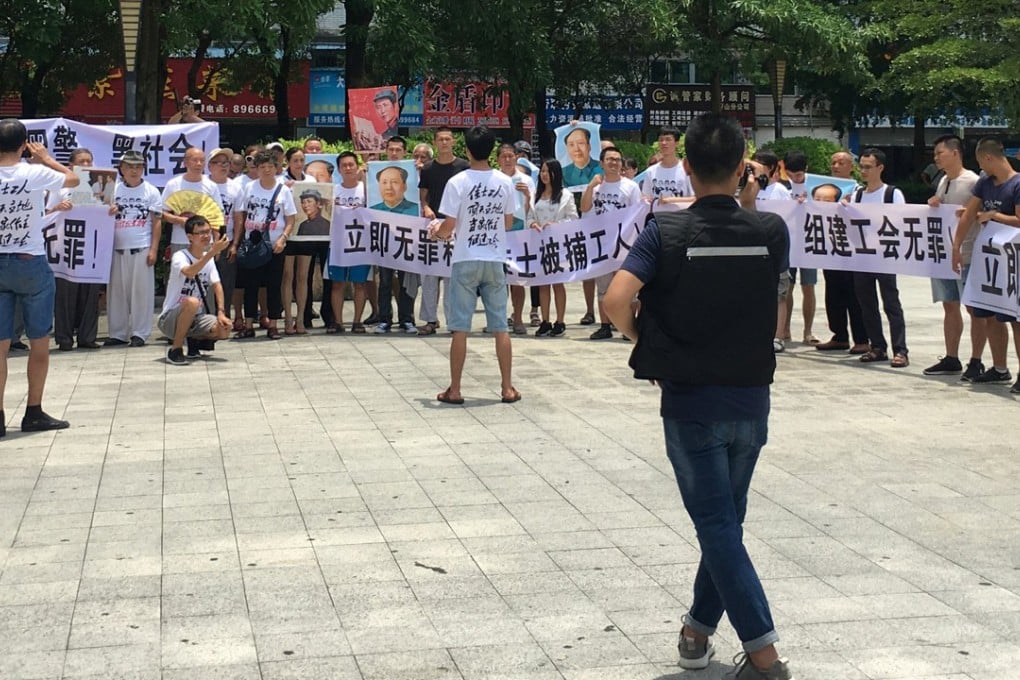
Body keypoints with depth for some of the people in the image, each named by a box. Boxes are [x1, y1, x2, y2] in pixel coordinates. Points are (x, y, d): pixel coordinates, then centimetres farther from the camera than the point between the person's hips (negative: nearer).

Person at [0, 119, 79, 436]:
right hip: (31, 264, -2)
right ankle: (34, 413, 13)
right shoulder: (35, 174, -10)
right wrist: (45, 158, 20)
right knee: (39, 342, 10)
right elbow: (73, 179, 8)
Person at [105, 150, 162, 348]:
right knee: (117, 290, 3)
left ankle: (139, 333, 4)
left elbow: (157, 222, 2)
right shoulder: (114, 190, 8)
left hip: (142, 248, -2)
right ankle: (118, 333, 10)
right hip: (118, 248, 2)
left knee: (141, 290, -2)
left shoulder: (151, 191, 4)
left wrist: (153, 249, -5)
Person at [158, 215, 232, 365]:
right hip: (170, 318, -6)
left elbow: (217, 285, 2)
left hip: (195, 318, 6)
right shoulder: (179, 257, -16)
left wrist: (221, 312, -13)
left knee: (225, 329, -21)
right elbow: (189, 272, -38)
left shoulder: (208, 258, 6)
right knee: (192, 302, -38)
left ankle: (192, 340, 12)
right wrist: (212, 252, -45)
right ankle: (175, 350, -20)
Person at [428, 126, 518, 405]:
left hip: (466, 261, -3)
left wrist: (436, 230, 10)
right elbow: (509, 223, 9)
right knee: (500, 326, 8)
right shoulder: (505, 182, 0)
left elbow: (448, 226, -11)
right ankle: (507, 388, 10)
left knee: (460, 327, 2)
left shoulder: (458, 182, -11)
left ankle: (454, 390, 6)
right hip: (495, 260, 3)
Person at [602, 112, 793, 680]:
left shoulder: (665, 232, -11)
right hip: (751, 399, 3)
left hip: (689, 401, -3)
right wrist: (747, 206, 16)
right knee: (726, 518, 19)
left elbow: (617, 300, -22)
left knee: (718, 526, 0)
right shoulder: (772, 231, -3)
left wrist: (644, 344, -3)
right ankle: (700, 628, 31)